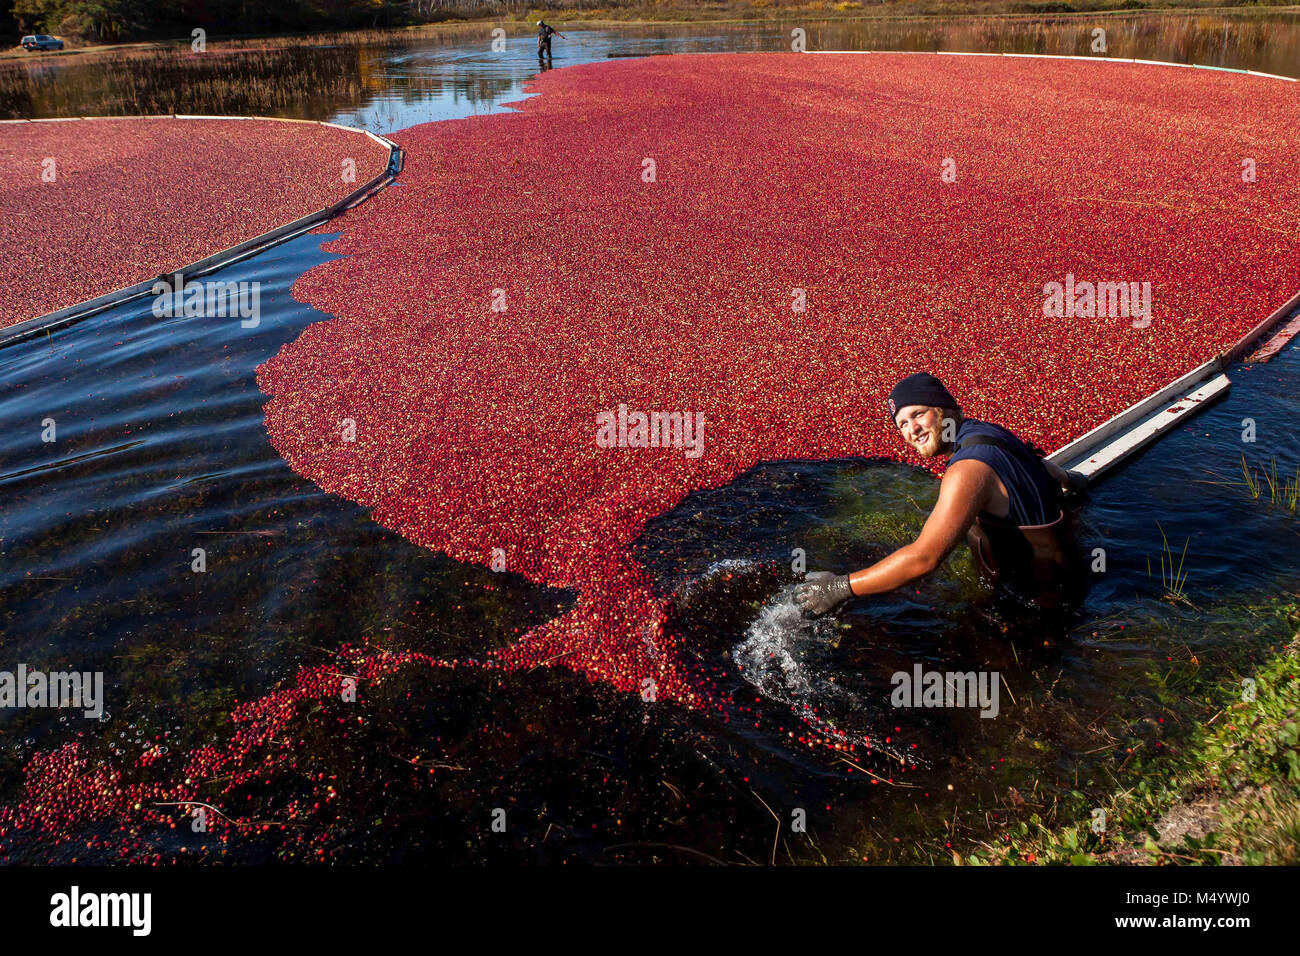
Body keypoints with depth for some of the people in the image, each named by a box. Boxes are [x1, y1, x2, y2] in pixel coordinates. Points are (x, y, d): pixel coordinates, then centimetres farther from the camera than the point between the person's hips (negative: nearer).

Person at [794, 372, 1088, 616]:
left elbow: (925, 557, -38)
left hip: (1047, 596, -9)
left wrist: (841, 587, -33)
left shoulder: (969, 469, -31)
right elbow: (1039, 464, 22)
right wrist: (1067, 479, 46)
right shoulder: (986, 430, -1)